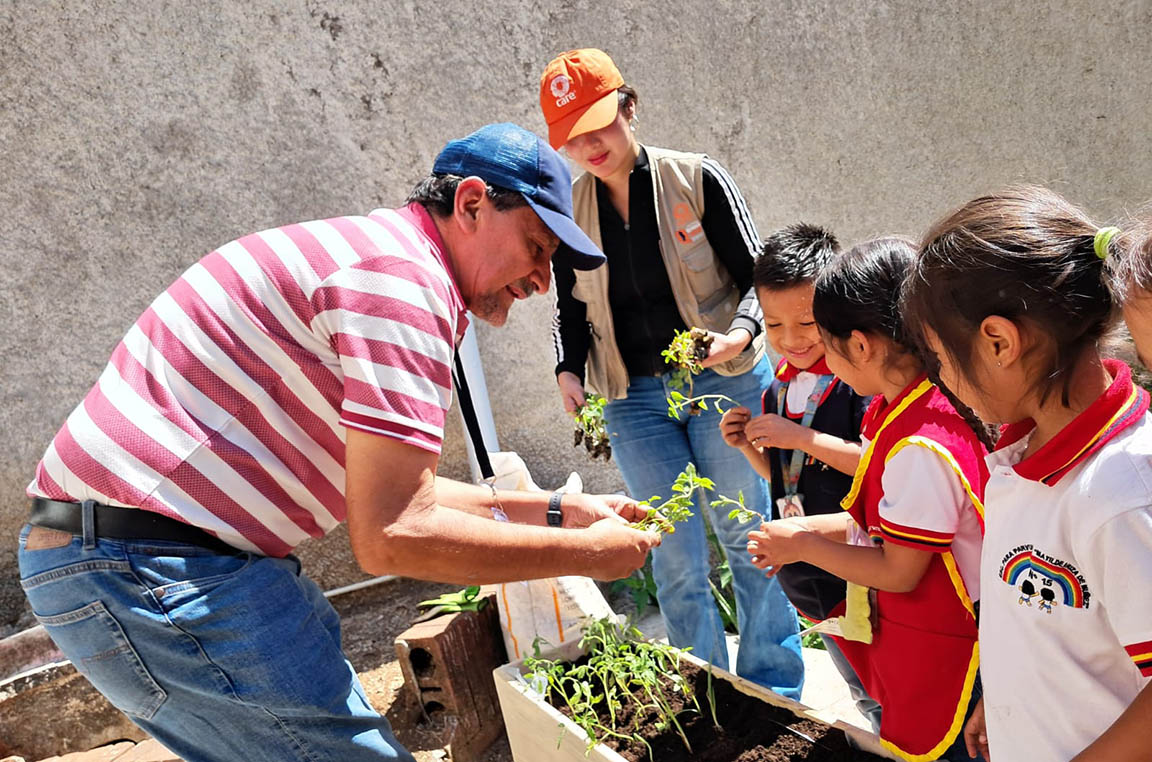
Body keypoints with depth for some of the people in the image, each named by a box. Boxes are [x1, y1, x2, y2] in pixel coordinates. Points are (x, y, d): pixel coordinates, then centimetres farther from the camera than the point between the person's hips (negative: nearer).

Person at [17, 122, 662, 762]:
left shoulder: (363, 253, 17)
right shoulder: (403, 274, -17)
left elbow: (390, 492, 18)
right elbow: (392, 535, -23)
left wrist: (557, 511, 14)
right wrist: (588, 552, -12)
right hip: (149, 568, -11)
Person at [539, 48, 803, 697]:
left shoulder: (699, 180, -4)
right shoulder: (570, 213, 4)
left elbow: (758, 275, -2)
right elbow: (571, 310, 12)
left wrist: (741, 332, -21)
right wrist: (570, 371, -6)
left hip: (725, 382, -2)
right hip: (635, 399, 2)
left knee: (747, 539, 7)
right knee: (676, 557, 5)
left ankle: (777, 697, 25)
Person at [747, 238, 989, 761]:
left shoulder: (921, 446, -30)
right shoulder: (897, 407, 0)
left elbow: (898, 572, -22)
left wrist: (802, 545, -11)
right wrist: (811, 530, 3)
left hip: (938, 656, -9)